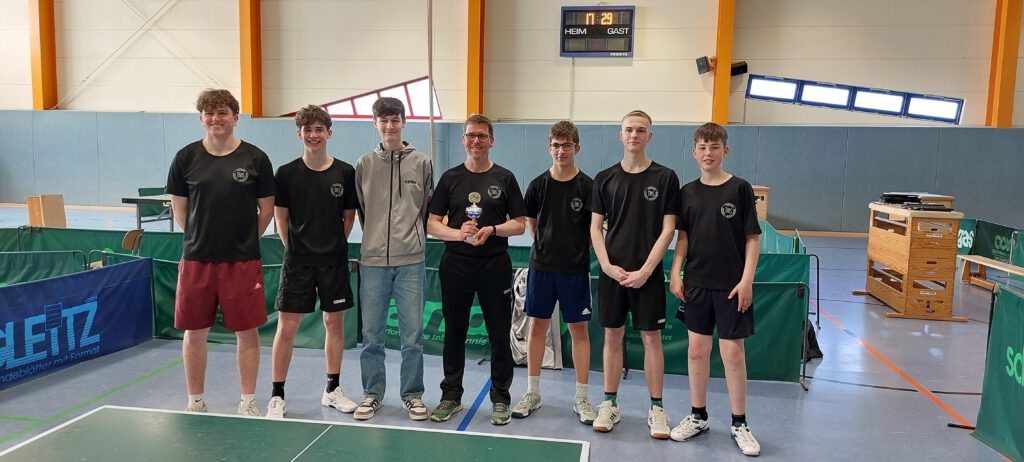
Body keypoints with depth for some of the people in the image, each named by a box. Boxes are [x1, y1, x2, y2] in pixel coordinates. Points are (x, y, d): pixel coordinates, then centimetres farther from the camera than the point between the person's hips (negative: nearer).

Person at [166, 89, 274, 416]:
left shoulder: (255, 159, -1)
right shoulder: (186, 158, 3)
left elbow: (266, 209, 6)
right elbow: (179, 206, 12)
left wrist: (244, 241, 5)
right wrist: (199, 238, 7)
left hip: (242, 262, -1)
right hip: (196, 260, 2)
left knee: (247, 332, 5)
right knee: (194, 333, 9)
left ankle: (248, 404, 20)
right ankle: (195, 403, 26)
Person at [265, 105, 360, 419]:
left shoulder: (345, 173, 0)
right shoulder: (286, 173, -2)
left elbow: (349, 217, 7)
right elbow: (280, 218, 5)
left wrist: (334, 246, 3)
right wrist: (295, 248, 1)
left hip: (334, 260, 2)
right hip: (297, 261, -1)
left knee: (335, 323, 10)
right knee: (287, 327, 0)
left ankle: (332, 390, 24)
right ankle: (277, 395, 13)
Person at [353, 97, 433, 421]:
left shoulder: (422, 163, 4)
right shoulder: (364, 164, 6)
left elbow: (430, 209, 10)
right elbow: (359, 209, 13)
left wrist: (415, 236, 6)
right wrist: (376, 236, 10)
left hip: (411, 261, -1)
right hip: (373, 260, 1)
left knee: (413, 335, 4)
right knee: (371, 335, 8)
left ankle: (412, 395, 18)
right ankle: (372, 394, 22)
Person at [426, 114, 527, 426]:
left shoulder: (504, 178, 4)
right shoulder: (450, 178, 7)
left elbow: (519, 224, 3)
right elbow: (432, 224, 4)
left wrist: (492, 230, -15)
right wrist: (459, 234, -15)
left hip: (495, 266, -1)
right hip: (455, 266, 1)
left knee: (500, 335, 3)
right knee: (454, 333, 9)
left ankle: (500, 399, 17)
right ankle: (451, 396, 23)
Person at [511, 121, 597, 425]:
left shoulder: (587, 186, -3)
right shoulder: (538, 185, 2)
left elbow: (595, 228, 3)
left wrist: (578, 249, -4)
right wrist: (548, 245, 7)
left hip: (576, 269, -2)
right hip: (542, 266, 2)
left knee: (579, 330, 4)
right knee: (537, 326, 8)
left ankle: (581, 397, 15)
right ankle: (533, 392, 21)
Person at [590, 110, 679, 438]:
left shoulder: (665, 177, -1)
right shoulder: (605, 178, 5)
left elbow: (667, 229, -4)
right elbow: (595, 227, 6)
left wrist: (645, 270, -11)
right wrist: (607, 265, -8)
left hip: (647, 274, -2)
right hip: (612, 272, 2)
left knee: (651, 338, 4)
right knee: (612, 336, 8)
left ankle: (656, 409, 16)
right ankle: (609, 404, 20)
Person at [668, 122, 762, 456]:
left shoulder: (740, 189, -5)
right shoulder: (688, 192, 5)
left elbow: (753, 238, -5)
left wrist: (746, 280, -11)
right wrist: (675, 272, 1)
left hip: (731, 285, -3)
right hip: (696, 283, 4)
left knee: (732, 352, 1)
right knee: (697, 349, 10)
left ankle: (739, 424, 17)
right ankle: (698, 416, 25)